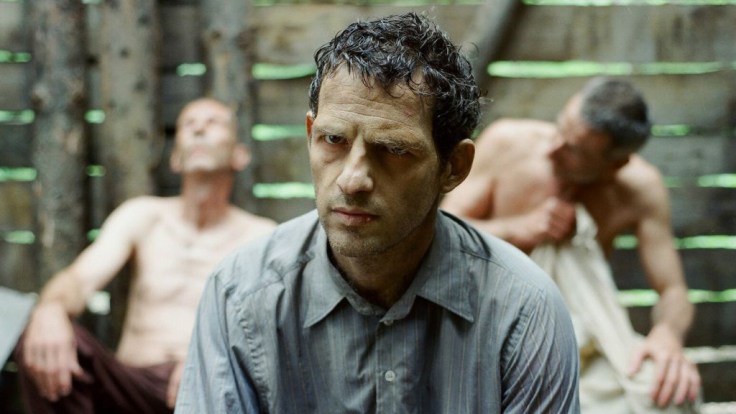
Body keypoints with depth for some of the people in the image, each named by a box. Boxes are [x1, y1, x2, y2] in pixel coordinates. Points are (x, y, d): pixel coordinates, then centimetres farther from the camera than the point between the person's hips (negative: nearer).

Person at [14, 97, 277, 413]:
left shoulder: (261, 237, 8)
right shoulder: (143, 217, 14)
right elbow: (80, 278, -3)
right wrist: (49, 310, -30)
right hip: (131, 385, 2)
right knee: (41, 342, -28)